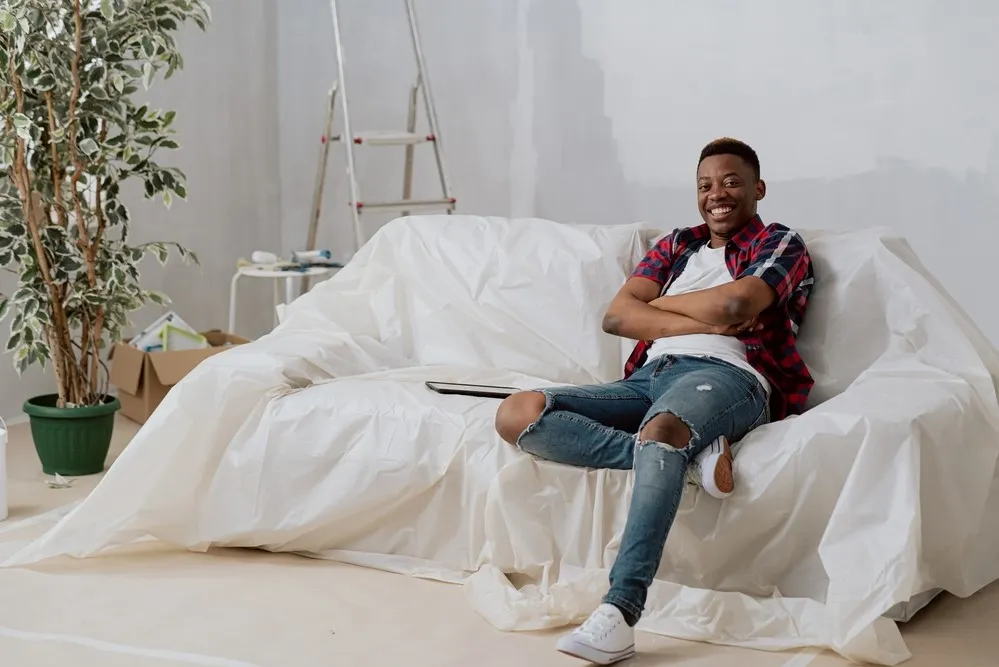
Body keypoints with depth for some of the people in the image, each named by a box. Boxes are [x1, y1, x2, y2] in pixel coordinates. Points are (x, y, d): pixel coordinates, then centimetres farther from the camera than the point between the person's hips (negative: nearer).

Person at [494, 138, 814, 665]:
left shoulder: (781, 243, 15)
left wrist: (654, 305, 9)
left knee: (660, 430, -42)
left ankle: (618, 615, -48)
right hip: (647, 377, 6)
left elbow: (733, 305, -7)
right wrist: (702, 322, -2)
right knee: (517, 415, -18)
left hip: (725, 373, -6)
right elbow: (615, 316, 12)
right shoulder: (676, 245, 29)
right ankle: (685, 454, -27)